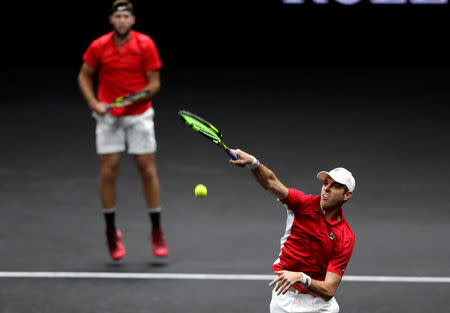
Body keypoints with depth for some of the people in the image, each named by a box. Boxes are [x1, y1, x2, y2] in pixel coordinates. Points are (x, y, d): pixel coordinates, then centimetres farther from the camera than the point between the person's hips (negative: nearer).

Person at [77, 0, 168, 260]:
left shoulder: (146, 45, -9)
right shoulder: (98, 47, -5)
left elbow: (155, 83, -6)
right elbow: (85, 76, 8)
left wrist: (137, 97, -24)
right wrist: (94, 103, -6)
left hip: (140, 115, -1)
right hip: (108, 116, 1)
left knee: (148, 171, -1)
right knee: (108, 172, -1)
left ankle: (157, 232, 10)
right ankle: (112, 232, 12)